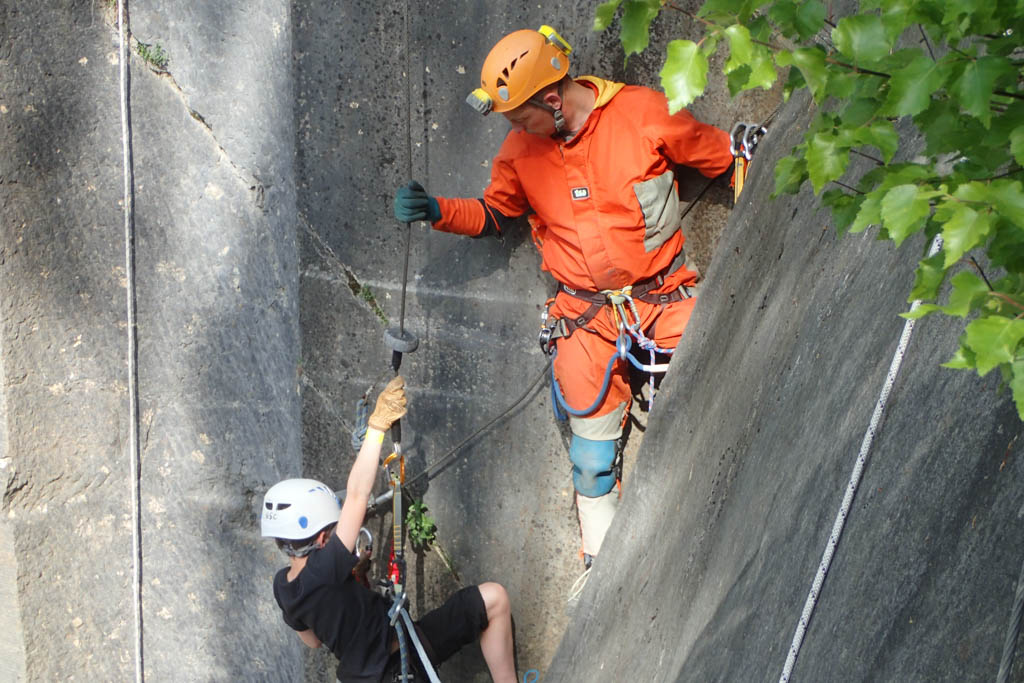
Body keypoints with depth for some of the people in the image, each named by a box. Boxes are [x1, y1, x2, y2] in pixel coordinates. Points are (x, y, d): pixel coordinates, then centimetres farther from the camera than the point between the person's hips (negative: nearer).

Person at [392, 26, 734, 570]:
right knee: (592, 458, 4)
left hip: (665, 298, -2)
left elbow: (723, 158, 0)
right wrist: (436, 211, -1)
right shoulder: (521, 150, -2)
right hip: (587, 316, 2)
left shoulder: (643, 112, -13)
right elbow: (493, 214, 14)